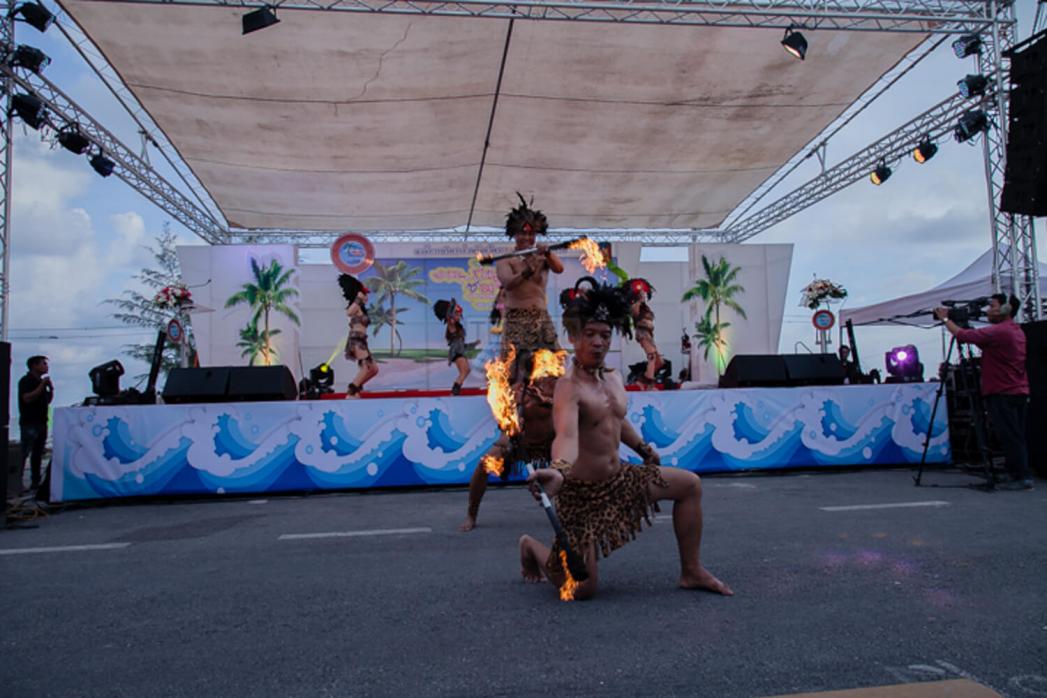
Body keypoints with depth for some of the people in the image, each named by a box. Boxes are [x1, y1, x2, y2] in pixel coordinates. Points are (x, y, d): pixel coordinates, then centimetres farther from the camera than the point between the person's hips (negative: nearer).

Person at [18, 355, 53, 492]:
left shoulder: (41, 381, 18)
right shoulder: (26, 380, -6)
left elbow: (48, 400, 21)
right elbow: (27, 398, -20)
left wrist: (51, 389, 4)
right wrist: (42, 385, -19)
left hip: (41, 422, 8)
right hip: (29, 423, -8)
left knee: (38, 454, 9)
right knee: (24, 454, -9)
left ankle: (35, 481, 13)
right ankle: (17, 482, -8)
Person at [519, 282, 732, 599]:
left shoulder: (614, 379, 3)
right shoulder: (568, 386, -24)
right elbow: (566, 435, -44)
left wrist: (642, 448, 27)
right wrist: (559, 469, -62)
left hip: (619, 478, 8)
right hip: (582, 490, -8)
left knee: (690, 484, 10)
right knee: (581, 589, -4)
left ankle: (691, 572, 20)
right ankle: (532, 547, 27)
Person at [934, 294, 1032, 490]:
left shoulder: (999, 331, -17)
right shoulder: (1017, 331, 16)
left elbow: (963, 335, -20)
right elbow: (983, 344, 18)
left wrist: (945, 319, -5)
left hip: (1003, 393, -10)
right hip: (1019, 392, 10)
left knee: (1010, 437, -7)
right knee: (1016, 436, 12)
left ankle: (1022, 477, -6)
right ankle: (1022, 475, 15)